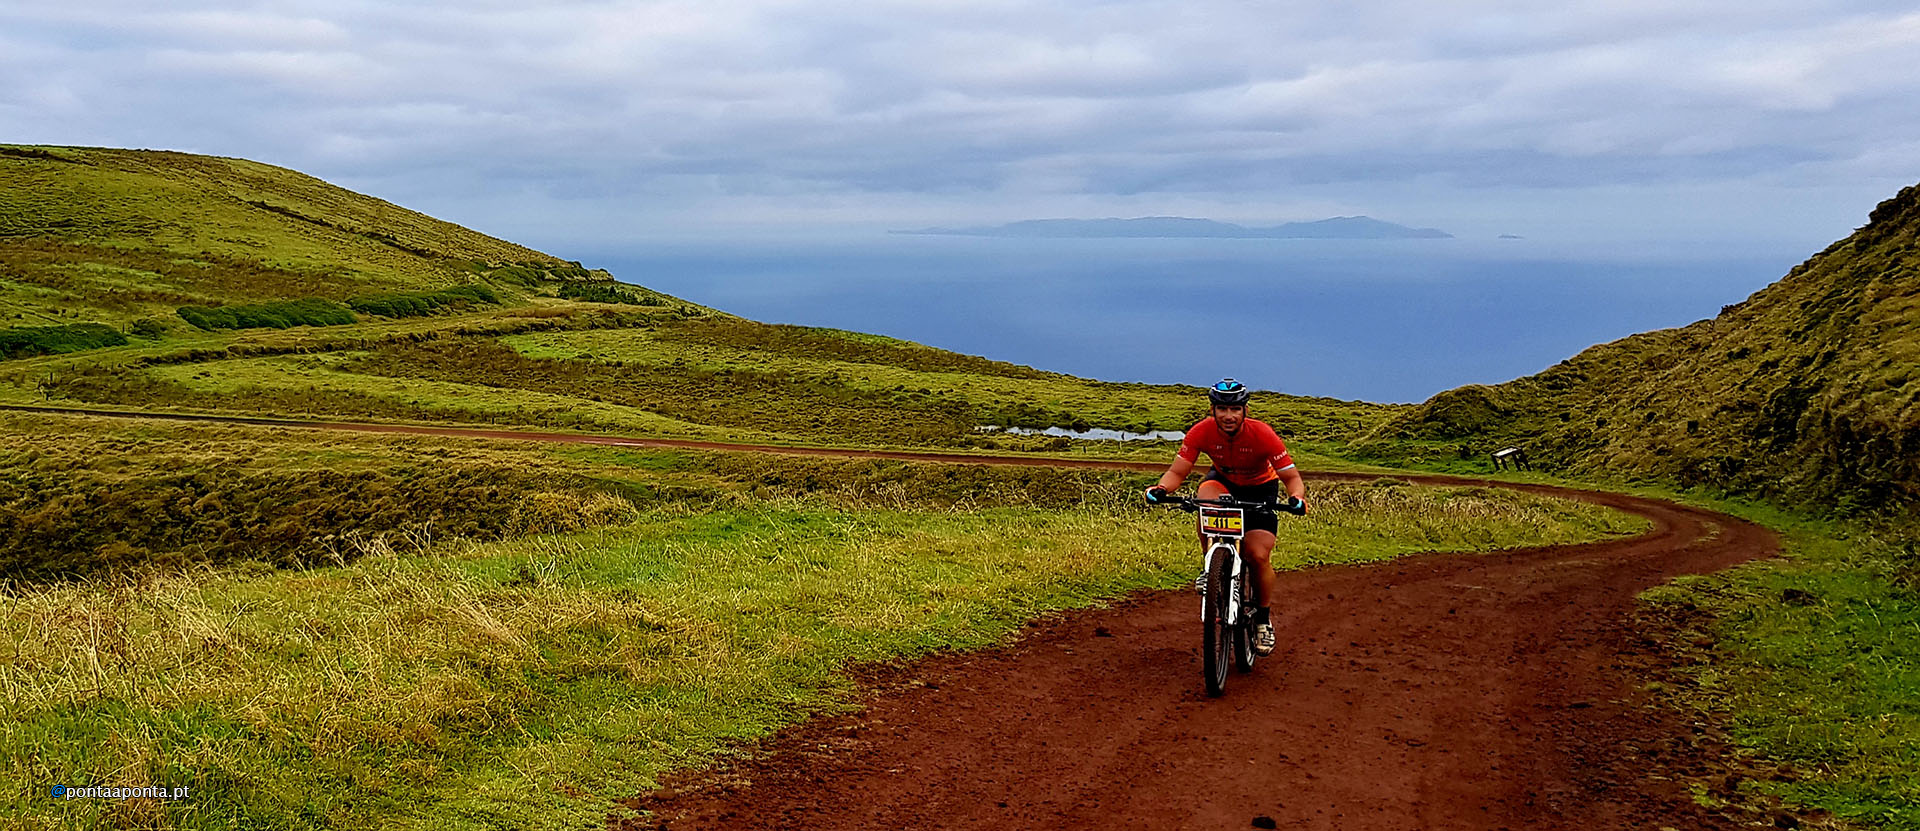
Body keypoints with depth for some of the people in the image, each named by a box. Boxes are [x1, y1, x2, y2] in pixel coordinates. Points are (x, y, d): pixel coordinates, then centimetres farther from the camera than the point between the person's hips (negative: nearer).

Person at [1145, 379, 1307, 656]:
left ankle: (1264, 617, 9)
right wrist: (1161, 488, -44)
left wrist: (1296, 497, -49)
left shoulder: (1262, 434, -30)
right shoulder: (1201, 432, -26)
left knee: (1259, 556, -17)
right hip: (1223, 481, 1)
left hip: (1260, 488, -1)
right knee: (1207, 501, -36)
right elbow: (1177, 472, -22)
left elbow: (1292, 477, -27)